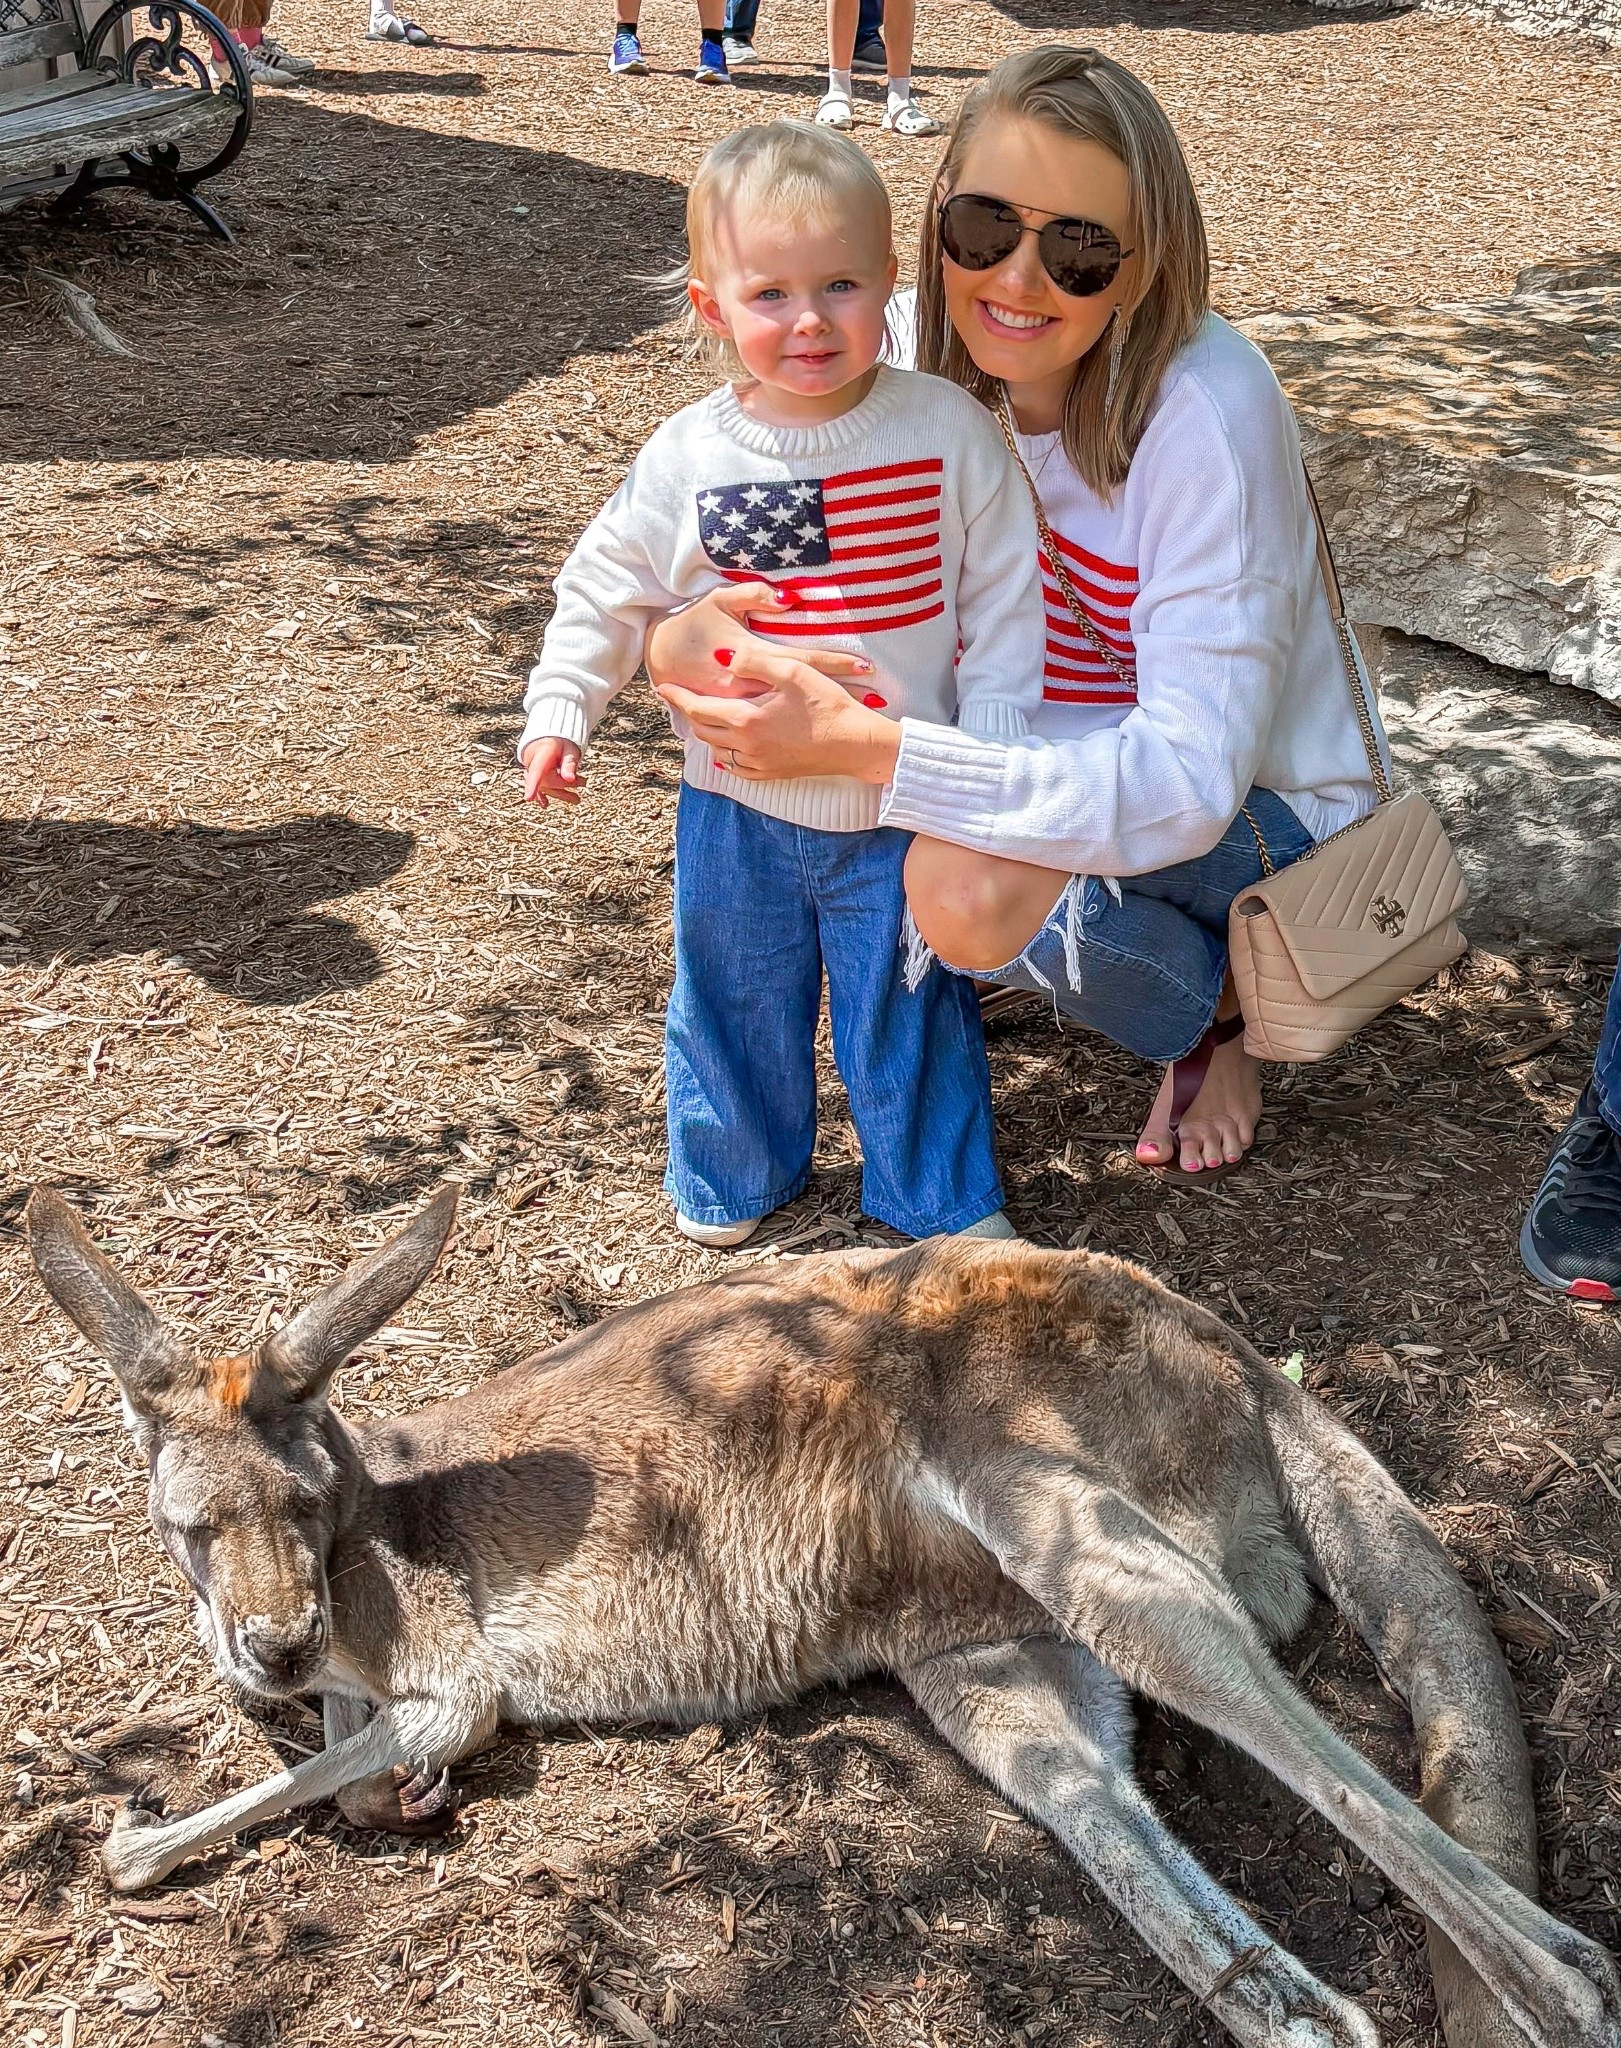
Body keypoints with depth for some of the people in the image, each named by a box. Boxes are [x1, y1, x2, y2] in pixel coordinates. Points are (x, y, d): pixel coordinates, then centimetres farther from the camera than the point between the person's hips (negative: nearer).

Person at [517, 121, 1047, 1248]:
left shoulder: (950, 429, -11)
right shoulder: (687, 458, -8)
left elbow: (1005, 596, -5)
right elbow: (607, 589, 5)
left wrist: (989, 752, -9)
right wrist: (559, 709, -2)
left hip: (903, 806, -1)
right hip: (739, 807, 2)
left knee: (912, 1010, 12)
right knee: (736, 1000, 17)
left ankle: (945, 1196, 33)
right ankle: (733, 1176, 41)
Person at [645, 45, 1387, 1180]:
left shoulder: (1205, 412, -29)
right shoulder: (924, 352, -12)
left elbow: (1186, 785, -35)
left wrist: (865, 746, -43)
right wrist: (692, 626, -29)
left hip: (1259, 803, -6)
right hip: (1077, 750, 6)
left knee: (969, 886, -33)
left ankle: (1220, 1009, 0)